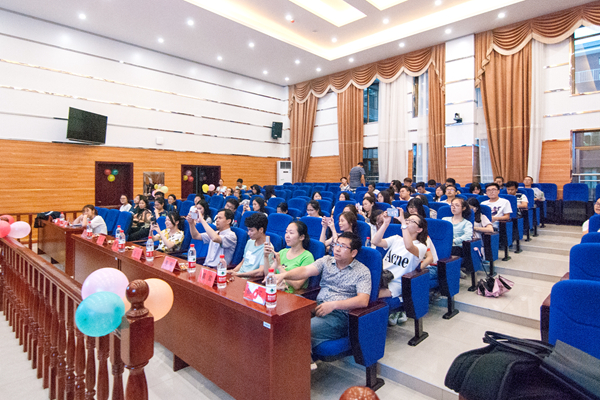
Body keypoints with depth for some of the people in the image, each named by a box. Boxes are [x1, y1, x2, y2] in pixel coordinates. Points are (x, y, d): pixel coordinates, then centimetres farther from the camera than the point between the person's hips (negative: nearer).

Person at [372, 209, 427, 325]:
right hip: (380, 277, 5)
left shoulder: (421, 247, -1)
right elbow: (376, 242, -1)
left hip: (396, 284, -5)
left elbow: (409, 246, -27)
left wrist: (403, 222, -24)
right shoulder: (396, 239, 16)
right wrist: (386, 223, -7)